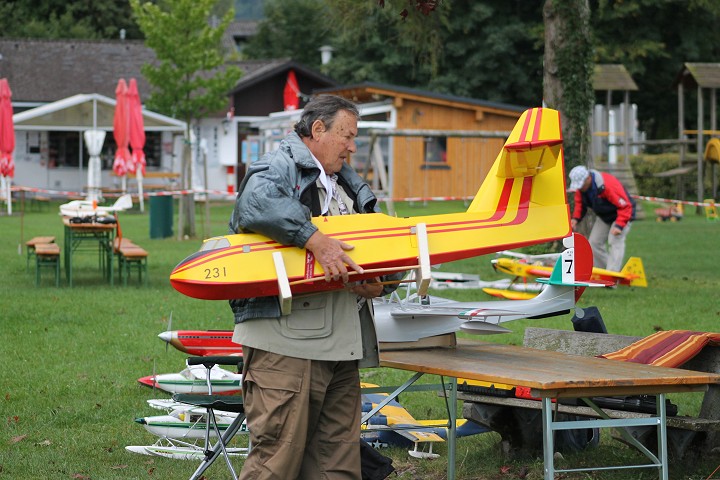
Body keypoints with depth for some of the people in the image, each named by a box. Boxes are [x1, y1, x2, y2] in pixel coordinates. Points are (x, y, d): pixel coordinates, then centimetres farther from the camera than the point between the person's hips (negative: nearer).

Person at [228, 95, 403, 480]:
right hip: (285, 343, -9)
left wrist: (379, 284, 1)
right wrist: (315, 240, -30)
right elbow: (256, 202, -26)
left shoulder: (349, 187, 26)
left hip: (342, 348, 9)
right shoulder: (279, 168, -2)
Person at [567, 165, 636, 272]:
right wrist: (575, 218, -12)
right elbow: (580, 203, 5)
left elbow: (625, 206, -32)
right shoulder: (581, 187, -14)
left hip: (621, 215, -8)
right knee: (594, 242, 3)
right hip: (604, 217, 8)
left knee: (615, 242, -22)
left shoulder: (608, 185, -37)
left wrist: (619, 226, -38)